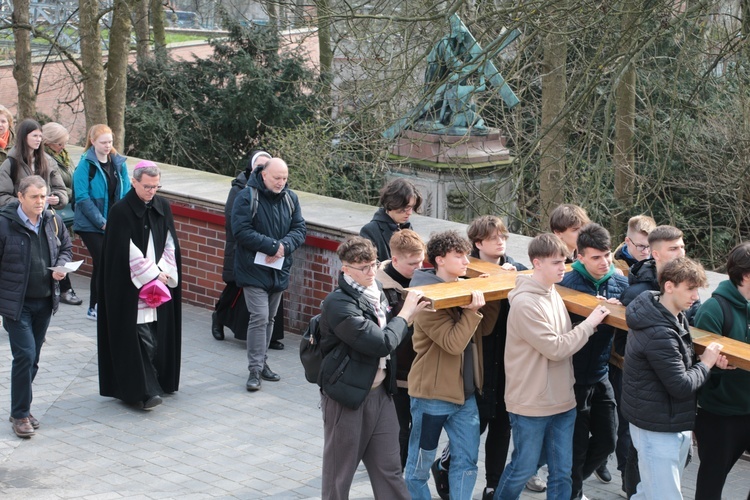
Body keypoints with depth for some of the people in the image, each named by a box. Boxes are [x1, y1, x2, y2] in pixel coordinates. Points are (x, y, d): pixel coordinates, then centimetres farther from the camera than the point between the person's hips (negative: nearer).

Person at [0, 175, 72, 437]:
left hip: (45, 301, 5)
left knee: (33, 358, 12)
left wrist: (62, 266, -4)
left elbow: (66, 247, 19)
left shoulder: (54, 222, 2)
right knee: (25, 355, -10)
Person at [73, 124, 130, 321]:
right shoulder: (86, 164, -10)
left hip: (113, 225, 5)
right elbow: (83, 198, -14)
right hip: (90, 225, -5)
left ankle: (94, 308, 22)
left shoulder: (119, 163, 5)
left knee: (100, 265, 11)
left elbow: (126, 193, 7)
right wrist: (102, 222, -17)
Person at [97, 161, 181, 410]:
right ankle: (144, 390, -9)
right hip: (132, 287, -6)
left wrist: (163, 272, -6)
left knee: (160, 333, 7)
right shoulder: (121, 211, -10)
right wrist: (152, 275, -11)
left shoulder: (163, 207, 8)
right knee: (141, 337, -9)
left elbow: (170, 243, 8)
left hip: (161, 281, 6)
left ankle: (159, 382, 19)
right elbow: (127, 251, -13)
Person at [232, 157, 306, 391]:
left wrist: (284, 246, -17)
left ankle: (261, 362, 24)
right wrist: (273, 245, -21)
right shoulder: (247, 197, -12)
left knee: (269, 319, 13)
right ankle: (255, 370, -7)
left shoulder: (290, 198, 5)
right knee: (259, 317, -12)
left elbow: (299, 229, 4)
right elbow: (241, 231, -19)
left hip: (279, 270, 6)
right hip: (254, 269, -6)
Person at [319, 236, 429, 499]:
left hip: (380, 392, 7)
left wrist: (413, 311, 4)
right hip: (348, 396, -7)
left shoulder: (376, 291, 5)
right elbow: (381, 343, -25)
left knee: (389, 470, 11)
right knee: (339, 473, 8)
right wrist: (405, 314, -11)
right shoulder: (338, 303, -19)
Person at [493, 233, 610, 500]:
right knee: (523, 470, 5)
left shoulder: (553, 293, 7)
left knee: (562, 472, 11)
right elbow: (555, 348, -20)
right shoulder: (525, 303, -19)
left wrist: (597, 313, 1)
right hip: (532, 404, -7)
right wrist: (590, 323, -12)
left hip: (562, 399, 7)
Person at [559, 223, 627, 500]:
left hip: (601, 375, 6)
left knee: (606, 441, 14)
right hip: (574, 377, -6)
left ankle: (572, 478, 38)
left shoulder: (619, 282, 0)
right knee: (577, 444, 5)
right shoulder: (567, 284, -16)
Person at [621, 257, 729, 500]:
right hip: (657, 430, -10)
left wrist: (708, 357, -1)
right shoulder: (659, 334, -27)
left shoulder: (676, 316, 6)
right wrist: (706, 364, -8)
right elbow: (681, 386, -24)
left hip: (674, 423, 10)